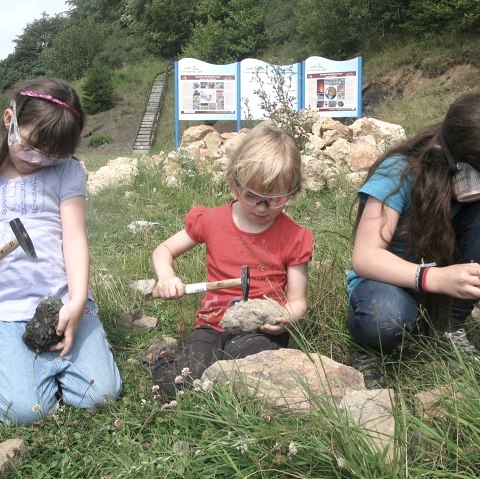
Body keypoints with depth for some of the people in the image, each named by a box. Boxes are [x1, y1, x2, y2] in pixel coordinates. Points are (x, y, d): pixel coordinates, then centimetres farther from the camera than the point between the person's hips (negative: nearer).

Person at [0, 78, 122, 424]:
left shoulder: (68, 172, 5)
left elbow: (75, 237, -3)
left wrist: (77, 302, -15)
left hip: (62, 301, 0)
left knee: (100, 394, -11)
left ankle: (53, 356, 18)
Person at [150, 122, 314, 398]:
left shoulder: (294, 238, 0)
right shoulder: (211, 221, 3)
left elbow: (298, 300, 2)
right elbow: (163, 251, 14)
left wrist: (287, 317, -23)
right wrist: (166, 276, -9)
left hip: (262, 329, 0)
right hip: (214, 324, 0)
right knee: (173, 385, -28)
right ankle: (166, 358, 4)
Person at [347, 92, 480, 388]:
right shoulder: (399, 174, -24)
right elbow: (365, 256, -31)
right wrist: (436, 278, -46)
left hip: (448, 292, 5)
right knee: (384, 318, -41)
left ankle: (452, 331, -7)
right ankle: (369, 351, -3)